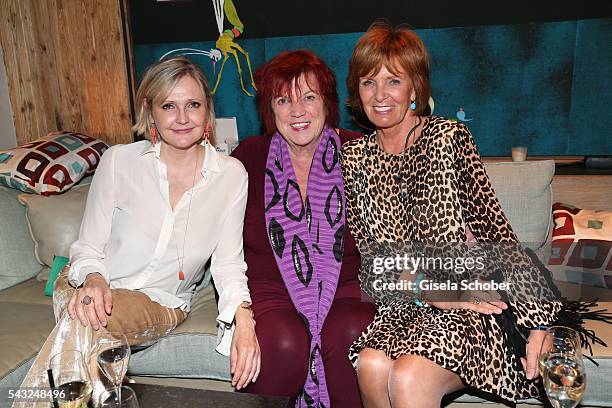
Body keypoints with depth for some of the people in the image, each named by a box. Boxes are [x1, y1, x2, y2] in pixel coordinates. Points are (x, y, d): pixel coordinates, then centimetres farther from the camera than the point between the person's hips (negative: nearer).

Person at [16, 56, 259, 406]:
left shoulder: (231, 175, -6)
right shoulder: (119, 161, -7)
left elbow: (228, 261, -5)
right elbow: (88, 246, -2)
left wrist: (243, 318, -22)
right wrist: (93, 280, -25)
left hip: (161, 304, -1)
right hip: (96, 287, 1)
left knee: (84, 324, -32)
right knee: (85, 311, -34)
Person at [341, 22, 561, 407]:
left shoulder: (450, 137, -1)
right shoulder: (354, 158, 8)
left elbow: (496, 230, -6)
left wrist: (538, 323, -11)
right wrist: (426, 290, -12)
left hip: (469, 305, -2)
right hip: (400, 305, 3)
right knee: (372, 365, -27)